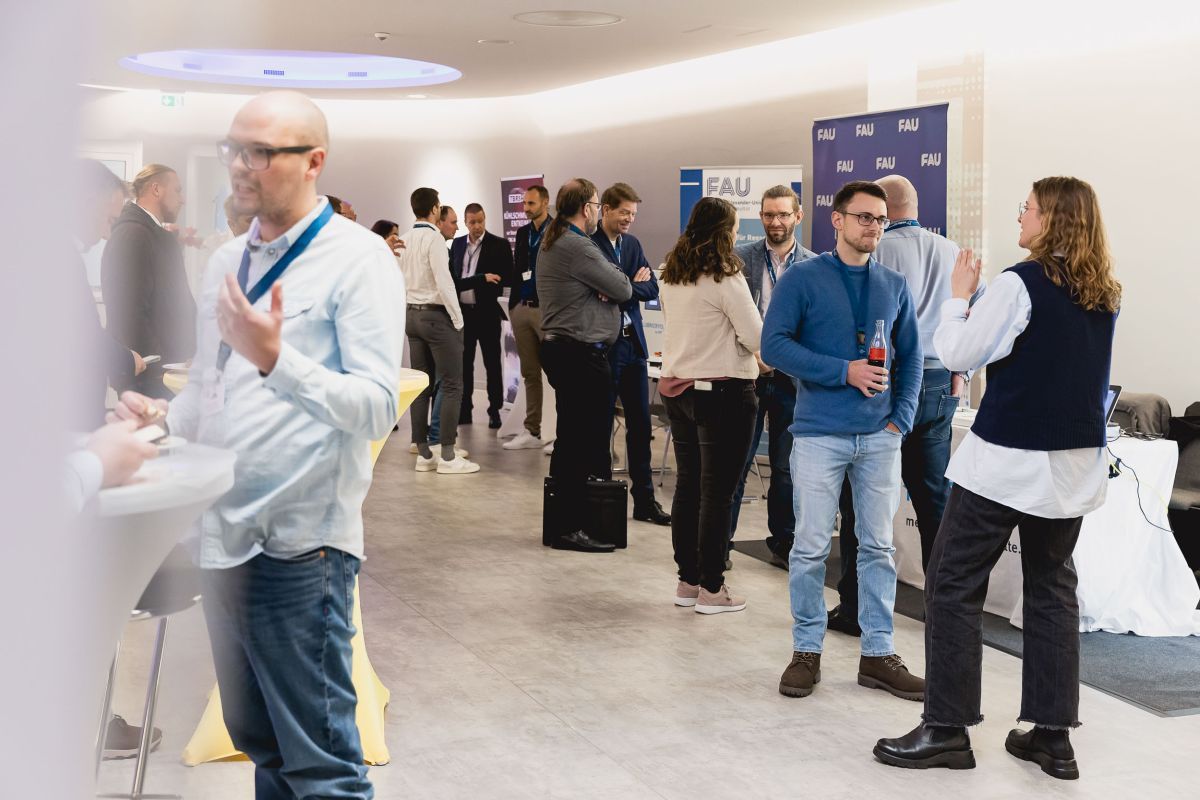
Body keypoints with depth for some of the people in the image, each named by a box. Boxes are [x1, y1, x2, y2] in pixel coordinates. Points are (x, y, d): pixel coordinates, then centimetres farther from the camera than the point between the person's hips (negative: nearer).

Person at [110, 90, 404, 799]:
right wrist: (162, 421, 3)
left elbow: (378, 409, -18)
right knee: (258, 742, 19)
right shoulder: (227, 261, 14)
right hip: (222, 535, 8)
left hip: (299, 546, -7)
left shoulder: (358, 258, -9)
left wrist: (274, 358, -29)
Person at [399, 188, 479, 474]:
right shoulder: (434, 237, -13)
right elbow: (443, 281, -17)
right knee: (451, 385, -4)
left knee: (422, 385, 9)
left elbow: (402, 280, 11)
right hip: (436, 314, -8)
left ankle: (423, 453, 11)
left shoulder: (406, 239, 9)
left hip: (412, 315, 8)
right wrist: (457, 319, -10)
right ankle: (448, 456, -7)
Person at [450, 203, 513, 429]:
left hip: (487, 312, -4)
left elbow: (507, 277, -7)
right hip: (463, 312, 4)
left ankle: (495, 411, 7)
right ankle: (465, 409, 17)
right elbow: (452, 276, 9)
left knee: (492, 363, 2)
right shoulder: (457, 244, 10)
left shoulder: (499, 245, -3)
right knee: (464, 362, 9)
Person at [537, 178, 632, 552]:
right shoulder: (578, 247, -17)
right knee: (585, 440, -7)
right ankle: (570, 528, -6)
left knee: (569, 437, 16)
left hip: (557, 347, 11)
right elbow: (624, 289, -13)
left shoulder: (550, 243, 15)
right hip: (582, 354, -11)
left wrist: (602, 285, -4)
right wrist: (616, 283, 8)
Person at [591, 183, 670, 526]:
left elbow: (651, 289, 3)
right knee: (602, 422, 2)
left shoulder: (632, 243, 13)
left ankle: (644, 500, 16)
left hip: (632, 342, 7)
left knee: (640, 423, 9)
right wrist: (632, 284, -13)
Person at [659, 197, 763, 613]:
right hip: (722, 391, -7)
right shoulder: (725, 278, -15)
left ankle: (687, 580, 22)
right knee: (717, 492, 0)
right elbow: (756, 337, -15)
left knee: (687, 485, 14)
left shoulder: (672, 276, 8)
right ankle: (711, 589, 6)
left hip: (676, 387, 8)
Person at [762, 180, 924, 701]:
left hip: (880, 438, 4)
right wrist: (844, 371, -15)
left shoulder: (894, 286, 10)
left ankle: (878, 655, 18)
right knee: (811, 548, 0)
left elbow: (911, 357, 14)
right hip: (819, 435, -4)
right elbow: (774, 345, -9)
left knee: (879, 546, 8)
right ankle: (806, 651, 14)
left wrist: (901, 419, 1)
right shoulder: (802, 278, -2)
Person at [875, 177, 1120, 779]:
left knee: (953, 583, 2)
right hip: (1077, 464, 7)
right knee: (1052, 589, 13)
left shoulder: (1021, 284, -14)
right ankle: (1053, 735, 14)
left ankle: (946, 729, 4)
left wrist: (960, 296, 3)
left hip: (1008, 460, -7)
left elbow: (956, 354, -12)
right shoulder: (1106, 296, 8)